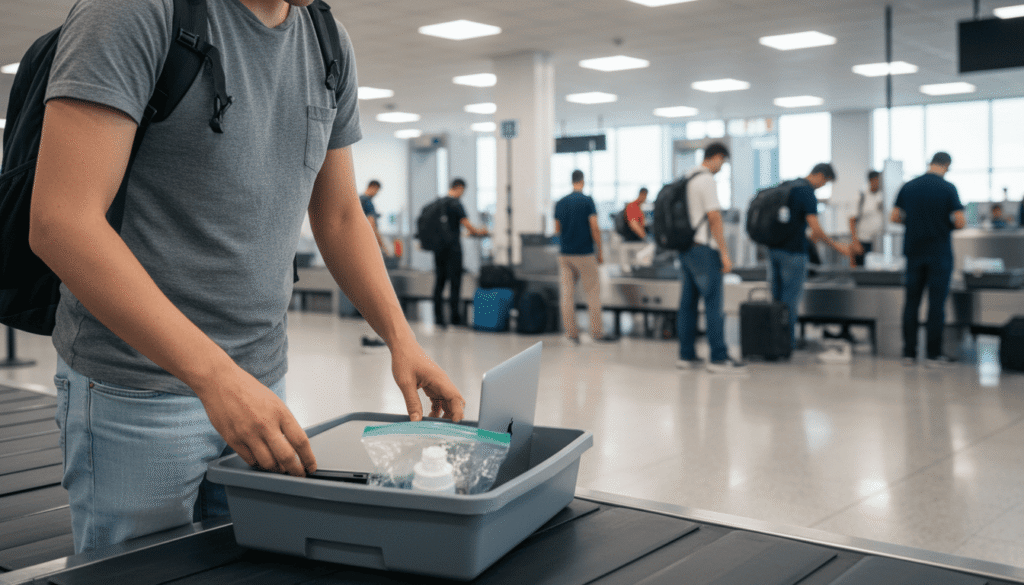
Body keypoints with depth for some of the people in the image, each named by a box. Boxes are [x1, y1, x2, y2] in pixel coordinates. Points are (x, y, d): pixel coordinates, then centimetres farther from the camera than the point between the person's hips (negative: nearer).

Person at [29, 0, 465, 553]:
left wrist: (400, 337, 1)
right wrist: (215, 374, -28)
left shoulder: (329, 47, 6)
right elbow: (59, 221, -23)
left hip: (263, 383, 6)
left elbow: (340, 218, 15)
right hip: (136, 393, -6)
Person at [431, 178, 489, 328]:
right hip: (452, 248, -7)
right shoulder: (455, 204, -11)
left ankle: (438, 317, 7)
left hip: (438, 247, 7)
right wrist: (480, 232, 7)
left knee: (439, 282, 8)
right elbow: (467, 225, -13)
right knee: (455, 282, -1)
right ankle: (455, 317, 1)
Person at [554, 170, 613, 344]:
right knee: (593, 292, 4)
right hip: (584, 253, -4)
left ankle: (571, 332, 4)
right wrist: (600, 251, -2)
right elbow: (594, 228, -11)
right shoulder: (587, 201, -7)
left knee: (567, 293, 4)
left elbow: (557, 230, 12)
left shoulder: (560, 203, 7)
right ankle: (596, 331, 5)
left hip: (565, 254, 4)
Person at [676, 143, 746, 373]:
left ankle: (686, 355, 13)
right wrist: (725, 254, -15)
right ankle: (718, 358, -5)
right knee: (713, 304, -6)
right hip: (703, 250, -9)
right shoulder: (707, 180, -12)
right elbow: (714, 219, -17)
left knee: (688, 303, 10)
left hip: (686, 249, 9)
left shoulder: (686, 179, 15)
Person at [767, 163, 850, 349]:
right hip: (793, 252, -8)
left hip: (775, 249, 8)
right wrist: (836, 245, -7)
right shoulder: (807, 192, -14)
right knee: (791, 300, 0)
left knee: (777, 298, 12)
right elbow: (815, 228, -19)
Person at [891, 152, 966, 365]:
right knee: (937, 303, 2)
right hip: (939, 253, -3)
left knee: (912, 301, 8)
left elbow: (895, 217, 6)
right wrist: (948, 224, 8)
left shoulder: (908, 187, 3)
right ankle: (934, 354, 4)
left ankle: (909, 353, 9)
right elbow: (960, 222, -13)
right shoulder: (948, 188, -9)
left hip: (914, 251, 4)